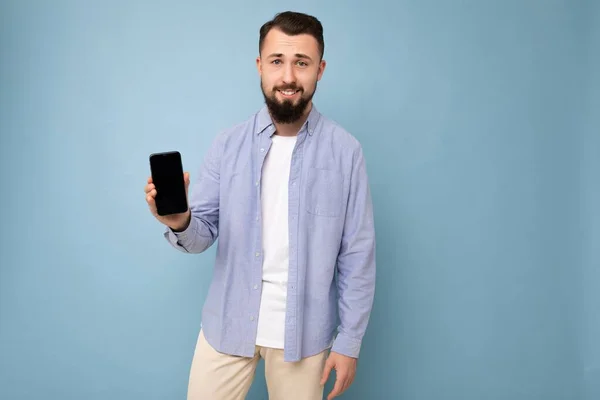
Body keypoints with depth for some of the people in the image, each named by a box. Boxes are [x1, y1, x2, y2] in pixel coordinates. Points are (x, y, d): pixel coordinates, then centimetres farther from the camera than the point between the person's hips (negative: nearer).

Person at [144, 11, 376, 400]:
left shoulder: (345, 151, -8)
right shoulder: (228, 144, -3)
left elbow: (358, 255, -5)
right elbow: (203, 233, -1)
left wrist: (350, 340, -4)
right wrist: (179, 222, -24)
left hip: (304, 331, -1)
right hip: (228, 324, 2)